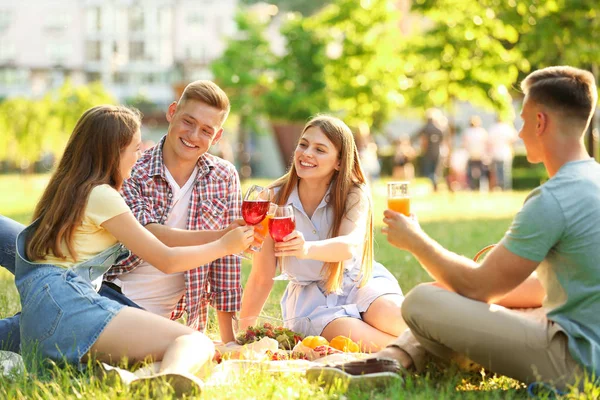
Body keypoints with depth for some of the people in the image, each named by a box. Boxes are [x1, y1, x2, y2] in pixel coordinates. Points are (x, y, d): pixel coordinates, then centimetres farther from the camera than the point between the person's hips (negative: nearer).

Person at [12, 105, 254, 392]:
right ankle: (172, 378, -53)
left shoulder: (65, 190, 23)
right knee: (196, 342, -18)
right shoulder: (101, 196, -3)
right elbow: (166, 261, 1)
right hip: (68, 307, -9)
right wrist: (224, 246, 14)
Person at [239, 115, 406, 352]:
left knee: (396, 321, -33)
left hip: (359, 283, 0)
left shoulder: (354, 195, -11)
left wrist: (307, 248, -53)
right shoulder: (275, 199, -9)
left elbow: (350, 245, -33)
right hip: (309, 297, 0)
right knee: (354, 338, -32)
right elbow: (262, 278, -7)